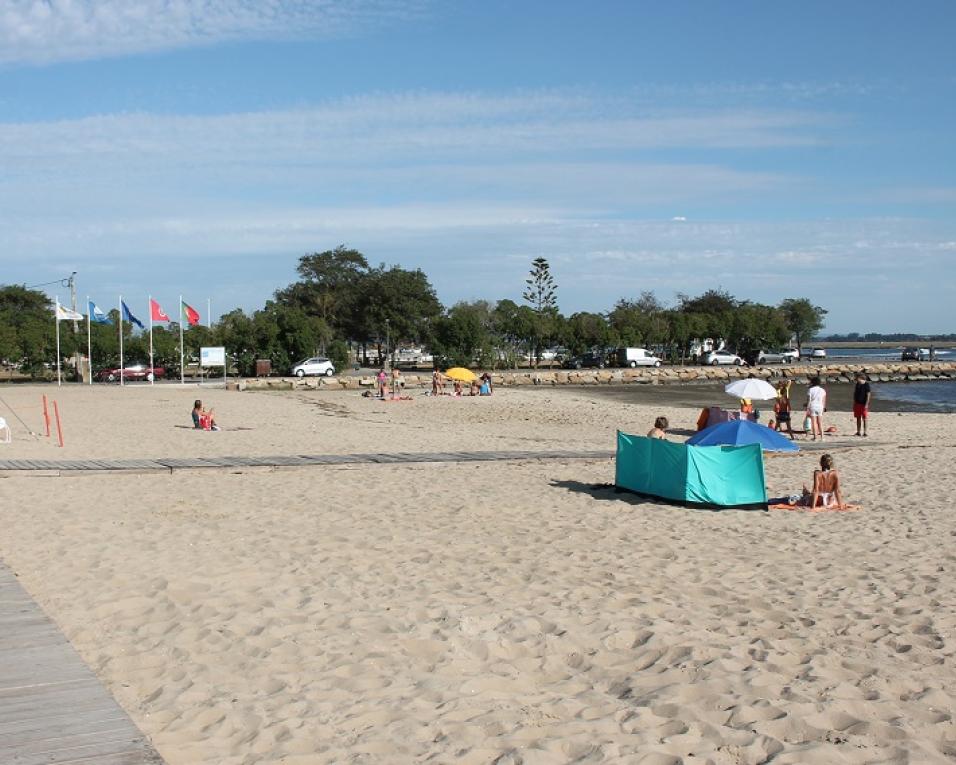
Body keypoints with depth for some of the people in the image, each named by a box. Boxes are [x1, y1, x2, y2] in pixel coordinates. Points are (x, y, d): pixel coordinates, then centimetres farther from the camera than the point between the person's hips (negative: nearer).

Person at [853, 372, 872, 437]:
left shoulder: (866, 385, -12)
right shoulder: (857, 384, 8)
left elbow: (868, 395, -13)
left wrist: (866, 404, -18)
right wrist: (854, 403, 12)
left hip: (864, 404, -6)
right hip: (857, 403, 6)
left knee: (864, 419, -2)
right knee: (858, 418, 11)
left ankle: (865, 432, 1)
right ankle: (858, 432, 17)